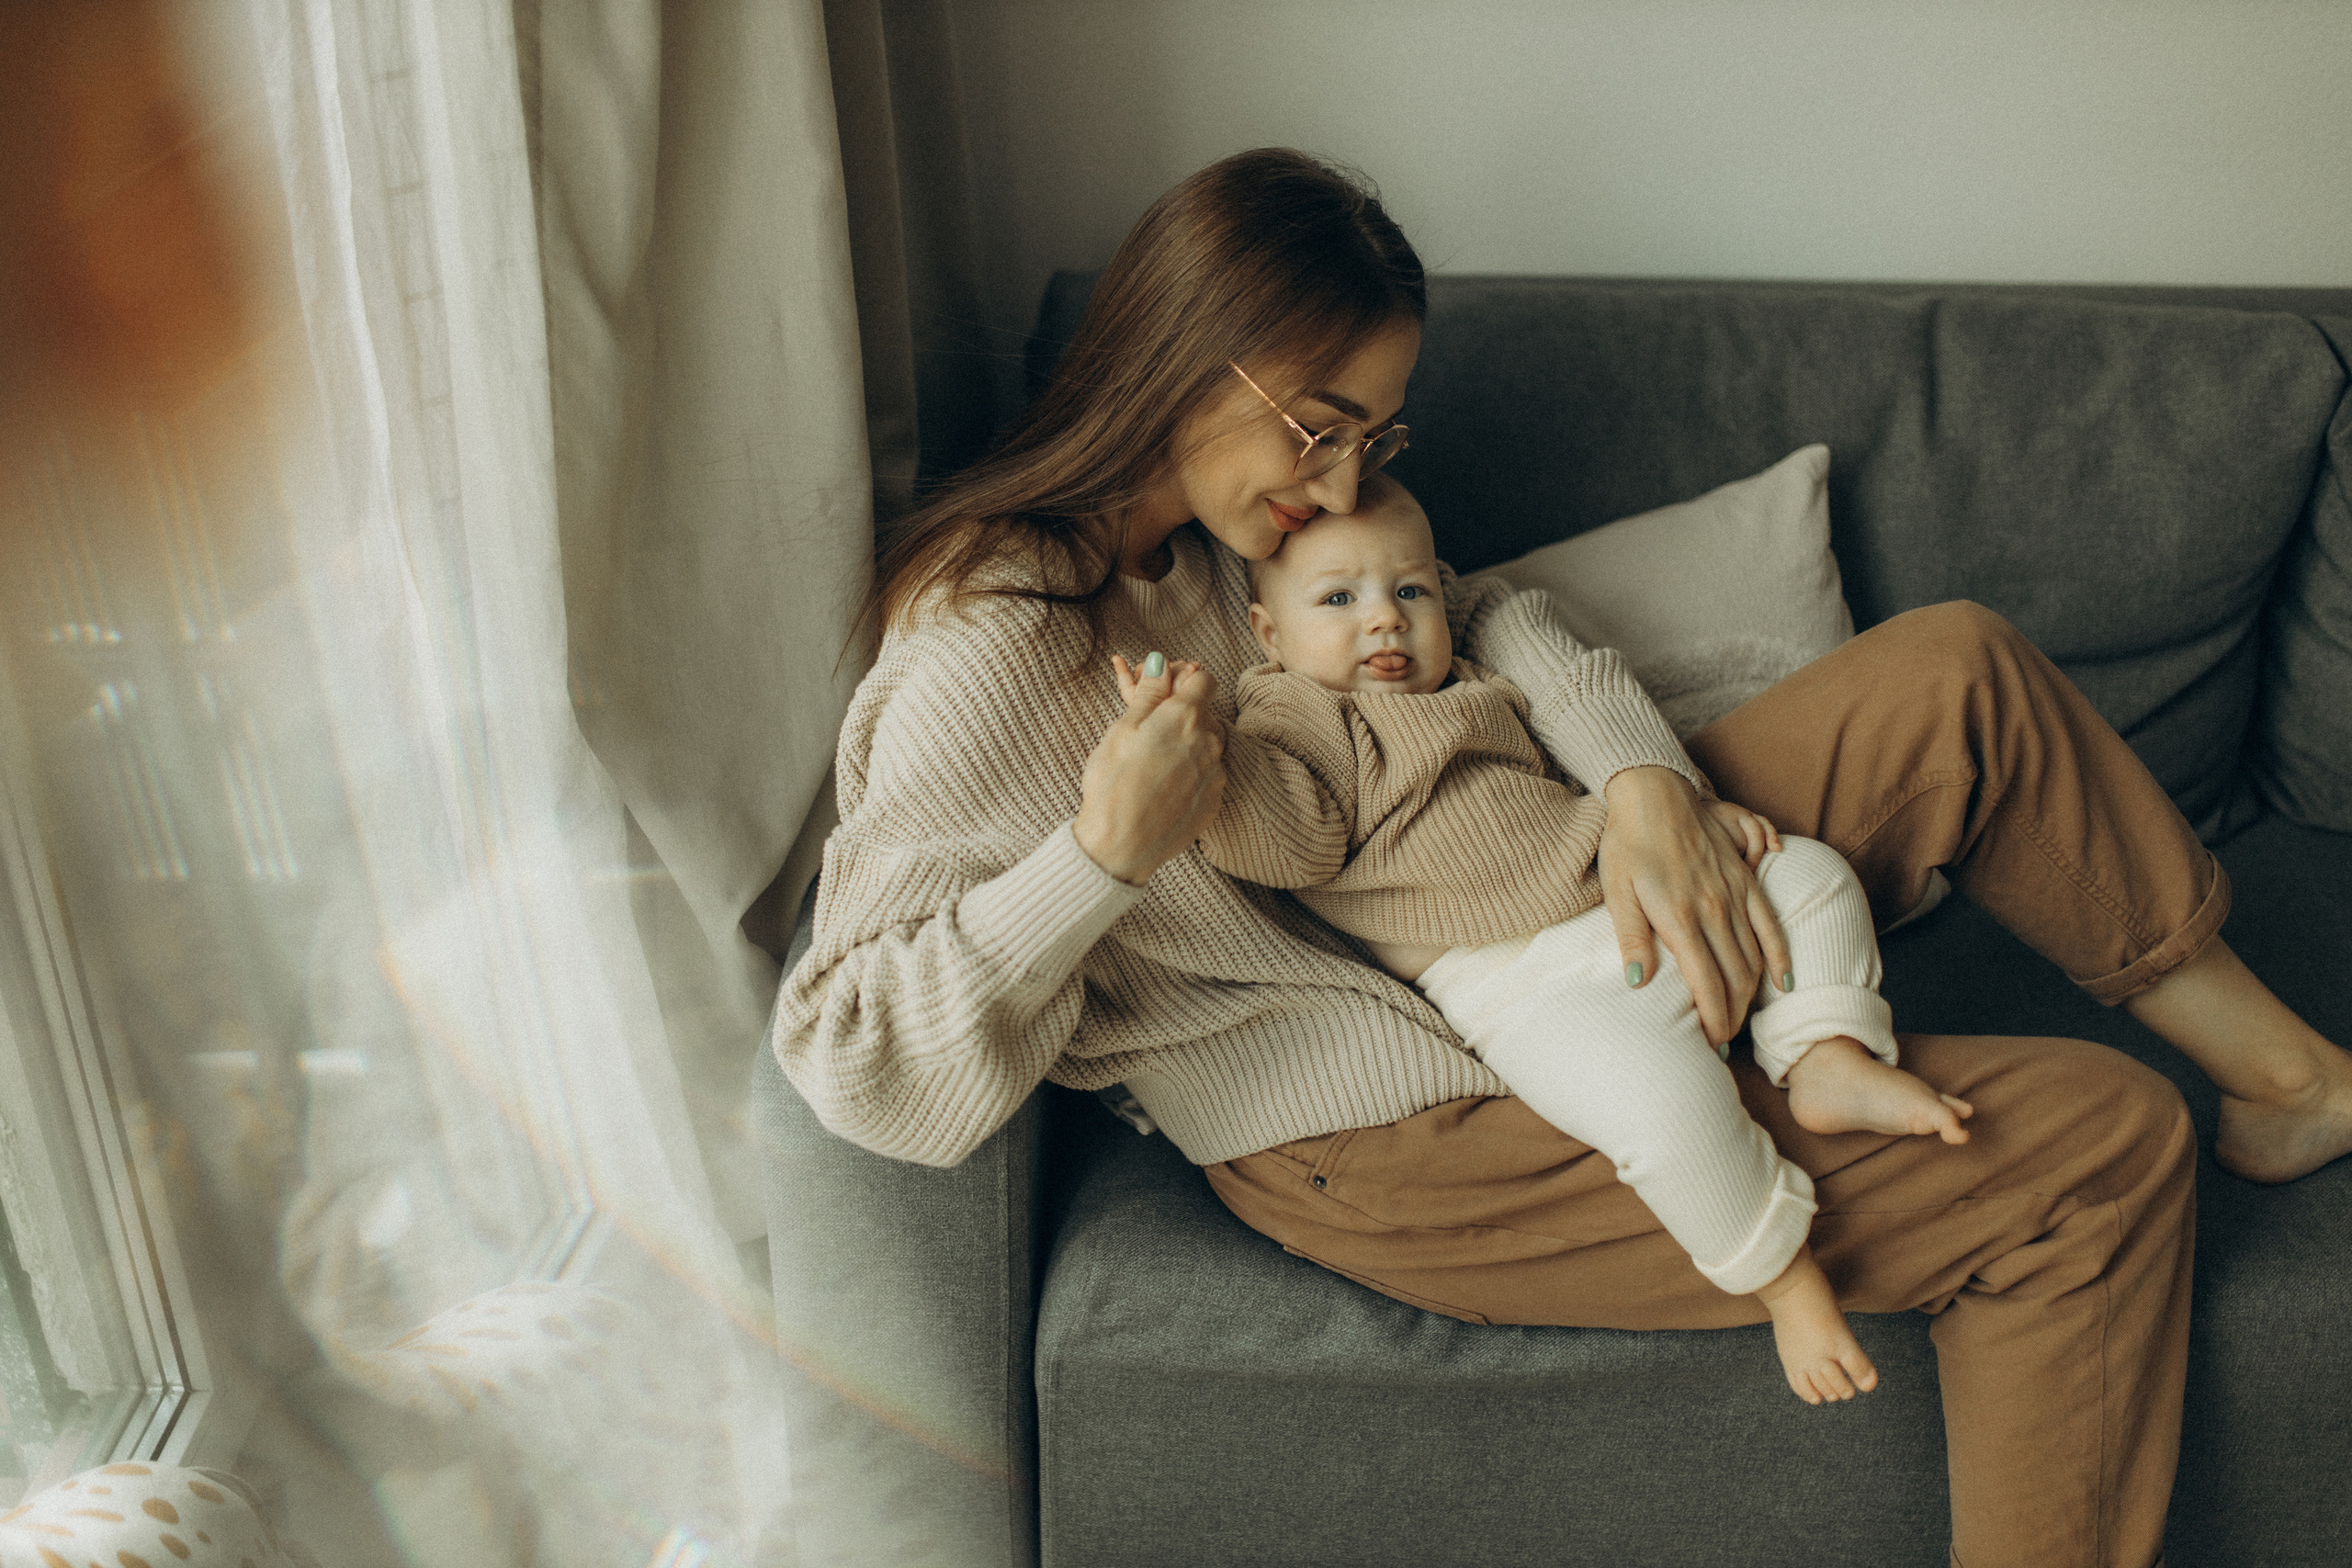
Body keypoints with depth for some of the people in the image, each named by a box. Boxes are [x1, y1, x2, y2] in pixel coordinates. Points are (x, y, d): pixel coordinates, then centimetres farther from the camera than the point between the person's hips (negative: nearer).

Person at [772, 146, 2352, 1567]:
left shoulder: (1225, 518, 4)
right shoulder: (990, 657, -22)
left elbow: (1477, 614, 5)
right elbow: (856, 1069, -25)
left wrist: (1647, 785, -14)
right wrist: (1105, 850, -36)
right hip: (1412, 1145, -9)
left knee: (1962, 672, -2)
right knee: (2102, 1147, -12)